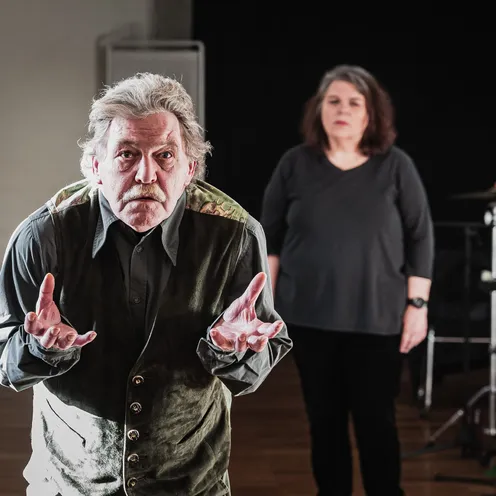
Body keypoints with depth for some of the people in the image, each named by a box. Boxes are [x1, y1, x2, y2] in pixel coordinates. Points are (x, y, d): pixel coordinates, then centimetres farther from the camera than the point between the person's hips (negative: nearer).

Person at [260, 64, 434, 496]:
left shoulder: (396, 166, -3)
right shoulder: (295, 164, 1)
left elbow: (421, 239, -1)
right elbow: (270, 237, 7)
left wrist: (417, 305, -5)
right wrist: (266, 298, 3)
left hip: (377, 319, -2)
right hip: (310, 317, 2)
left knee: (375, 422, 3)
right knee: (324, 419, 11)